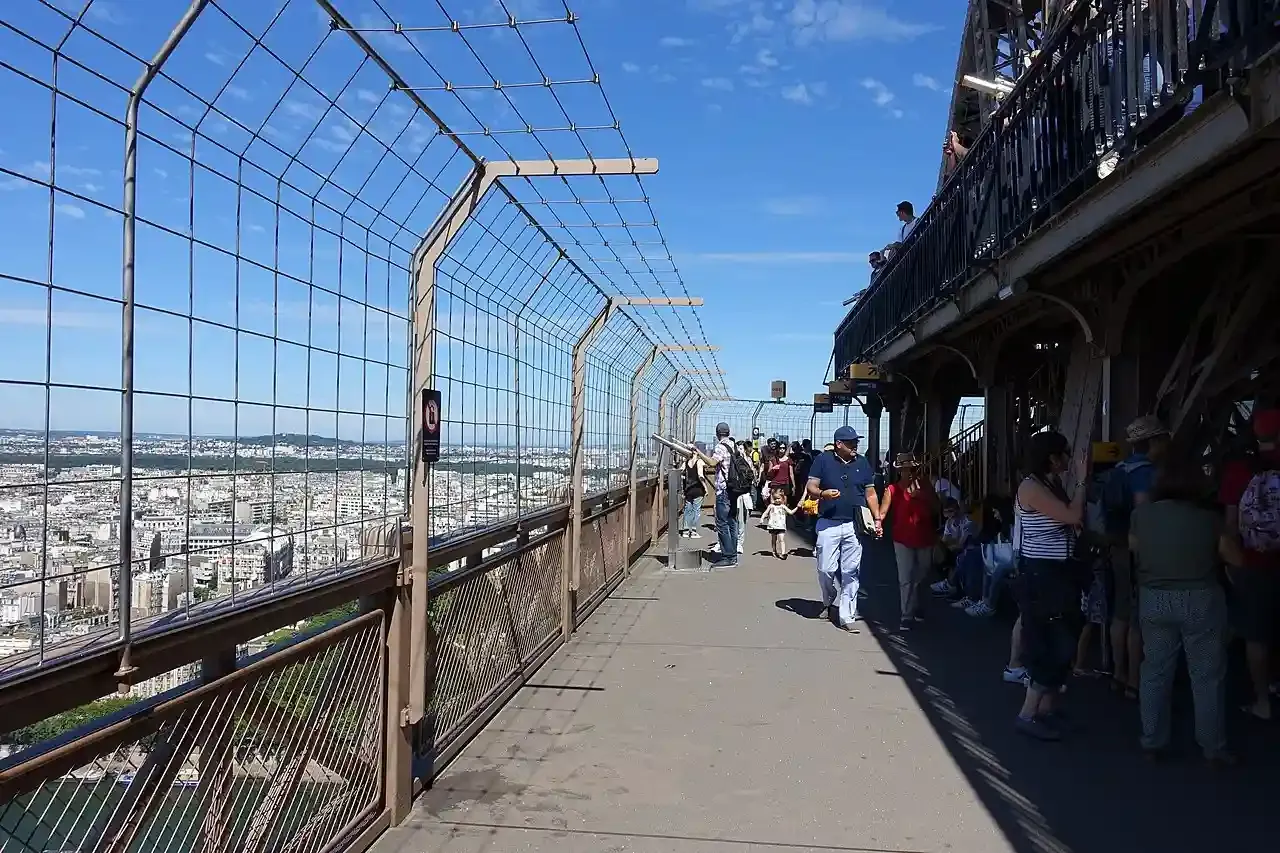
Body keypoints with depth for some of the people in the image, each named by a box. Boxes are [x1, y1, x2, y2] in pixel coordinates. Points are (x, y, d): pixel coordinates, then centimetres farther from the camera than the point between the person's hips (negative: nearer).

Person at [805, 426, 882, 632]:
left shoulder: (863, 463, 10)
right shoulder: (823, 460, 1)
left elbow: (870, 493, 13)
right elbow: (810, 487, -2)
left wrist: (878, 518, 5)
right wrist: (822, 494, -23)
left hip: (854, 525, 2)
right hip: (828, 524, -2)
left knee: (851, 572, 1)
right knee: (826, 569, -2)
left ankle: (846, 616, 6)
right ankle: (830, 602, 27)